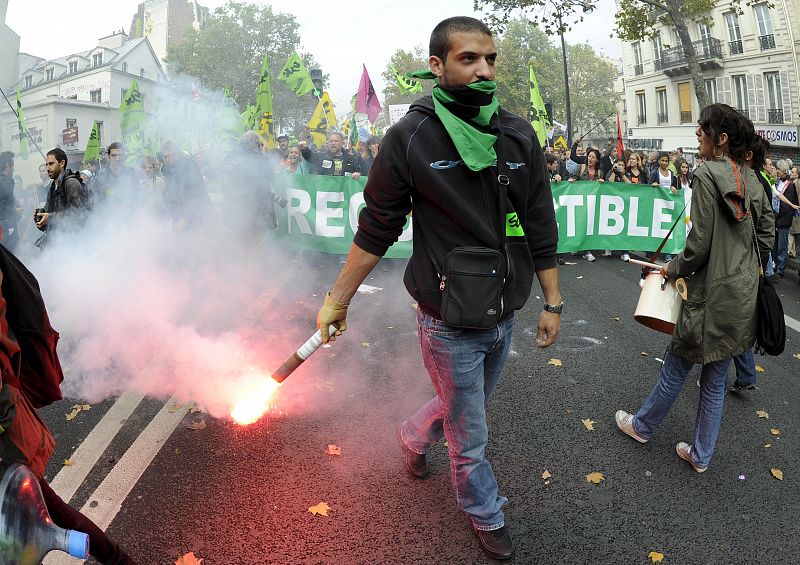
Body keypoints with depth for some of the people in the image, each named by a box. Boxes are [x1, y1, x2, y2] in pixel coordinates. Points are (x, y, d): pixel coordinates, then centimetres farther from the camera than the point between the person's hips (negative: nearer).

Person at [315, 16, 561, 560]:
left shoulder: (519, 135, -2)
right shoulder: (410, 138, -13)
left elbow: (540, 228, 4)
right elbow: (375, 230, -5)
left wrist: (553, 301, 5)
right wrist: (337, 299, -1)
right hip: (450, 325, -4)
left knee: (464, 407, 26)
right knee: (470, 437, 12)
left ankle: (413, 436, 57)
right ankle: (488, 516, 41)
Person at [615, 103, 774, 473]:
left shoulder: (707, 175, -16)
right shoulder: (751, 180, 8)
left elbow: (700, 243, -19)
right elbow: (766, 236, 13)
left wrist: (672, 269, -3)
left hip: (712, 295, -8)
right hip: (744, 294, 8)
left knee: (676, 368, 11)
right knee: (716, 379, 15)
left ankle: (642, 426, 31)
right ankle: (701, 455, 26)